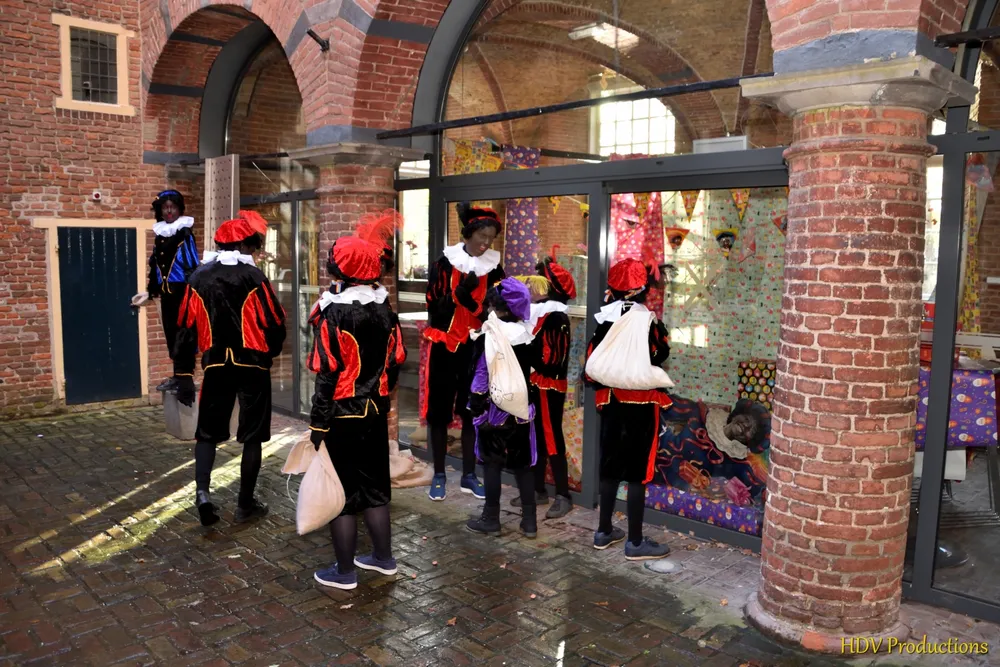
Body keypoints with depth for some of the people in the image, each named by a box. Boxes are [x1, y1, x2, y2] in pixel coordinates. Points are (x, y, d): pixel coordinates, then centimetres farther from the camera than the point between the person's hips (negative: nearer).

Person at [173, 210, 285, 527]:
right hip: (252, 364, -3)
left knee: (208, 431, 16)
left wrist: (184, 375, 11)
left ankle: (202, 491, -3)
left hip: (217, 365, 3)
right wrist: (270, 352, 15)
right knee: (252, 435, 7)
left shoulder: (198, 278, 5)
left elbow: (186, 329, 5)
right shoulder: (253, 276, -8)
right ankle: (246, 504, 14)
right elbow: (275, 323, -7)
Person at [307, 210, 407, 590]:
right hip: (375, 413, 7)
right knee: (373, 486, 18)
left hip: (342, 416, -7)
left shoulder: (334, 313, -16)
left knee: (341, 492, 5)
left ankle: (344, 572, 16)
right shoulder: (385, 310, 4)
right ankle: (383, 557, 30)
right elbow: (395, 362, 9)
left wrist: (317, 424, -13)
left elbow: (327, 374, -18)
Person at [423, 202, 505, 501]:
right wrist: (460, 292, -24)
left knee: (473, 411, 7)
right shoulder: (444, 265, -5)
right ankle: (439, 475, 17)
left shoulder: (493, 268, 1)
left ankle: (469, 475, 20)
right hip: (445, 349, -2)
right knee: (440, 412, 4)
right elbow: (434, 308, -9)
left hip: (477, 350, 2)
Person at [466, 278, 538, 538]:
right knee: (523, 462, 10)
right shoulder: (528, 334, 2)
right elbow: (532, 371, 9)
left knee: (492, 463, 6)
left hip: (494, 408, -5)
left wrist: (476, 407, -6)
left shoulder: (489, 336, -15)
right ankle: (530, 521, 14)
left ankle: (491, 520, 15)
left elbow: (481, 375, -14)